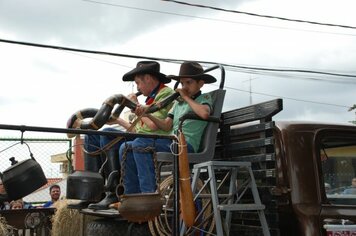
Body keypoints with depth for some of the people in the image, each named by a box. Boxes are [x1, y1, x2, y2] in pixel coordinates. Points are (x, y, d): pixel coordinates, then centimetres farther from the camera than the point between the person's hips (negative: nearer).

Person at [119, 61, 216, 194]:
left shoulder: (205, 98, 7)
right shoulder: (178, 102, 27)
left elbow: (204, 113, -20)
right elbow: (167, 126, 15)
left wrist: (186, 97, -7)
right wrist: (147, 115, 0)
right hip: (172, 141, 8)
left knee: (140, 144, -26)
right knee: (126, 148, -4)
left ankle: (149, 193, -24)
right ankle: (132, 195, -4)